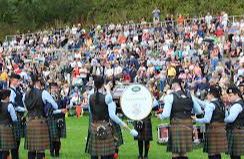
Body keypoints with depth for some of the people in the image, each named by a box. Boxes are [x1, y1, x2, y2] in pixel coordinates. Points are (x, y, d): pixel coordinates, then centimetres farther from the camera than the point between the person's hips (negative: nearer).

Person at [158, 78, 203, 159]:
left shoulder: (170, 97, -7)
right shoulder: (190, 96, 8)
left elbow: (166, 114, -13)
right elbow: (199, 111, 13)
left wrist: (160, 116, 8)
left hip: (176, 125, -5)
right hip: (188, 125, 5)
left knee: (175, 152, 1)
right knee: (184, 152, 12)